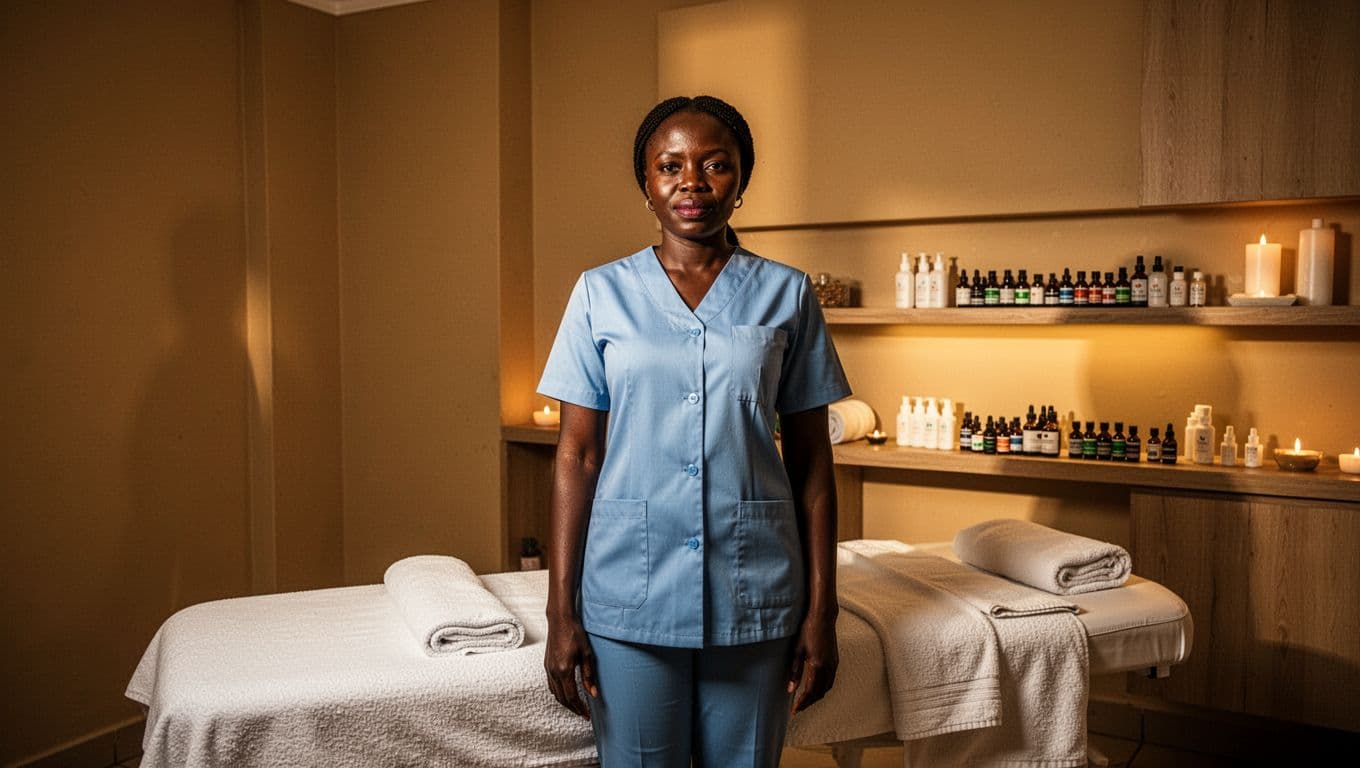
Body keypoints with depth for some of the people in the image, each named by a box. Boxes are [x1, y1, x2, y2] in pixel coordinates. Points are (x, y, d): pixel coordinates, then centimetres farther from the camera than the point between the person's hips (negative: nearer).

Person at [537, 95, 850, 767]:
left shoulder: (786, 294, 2)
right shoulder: (601, 294, 2)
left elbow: (810, 460, 3)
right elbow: (577, 454, 1)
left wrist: (820, 610, 0)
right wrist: (561, 611, -3)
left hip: (753, 593, 1)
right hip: (630, 592, 0)